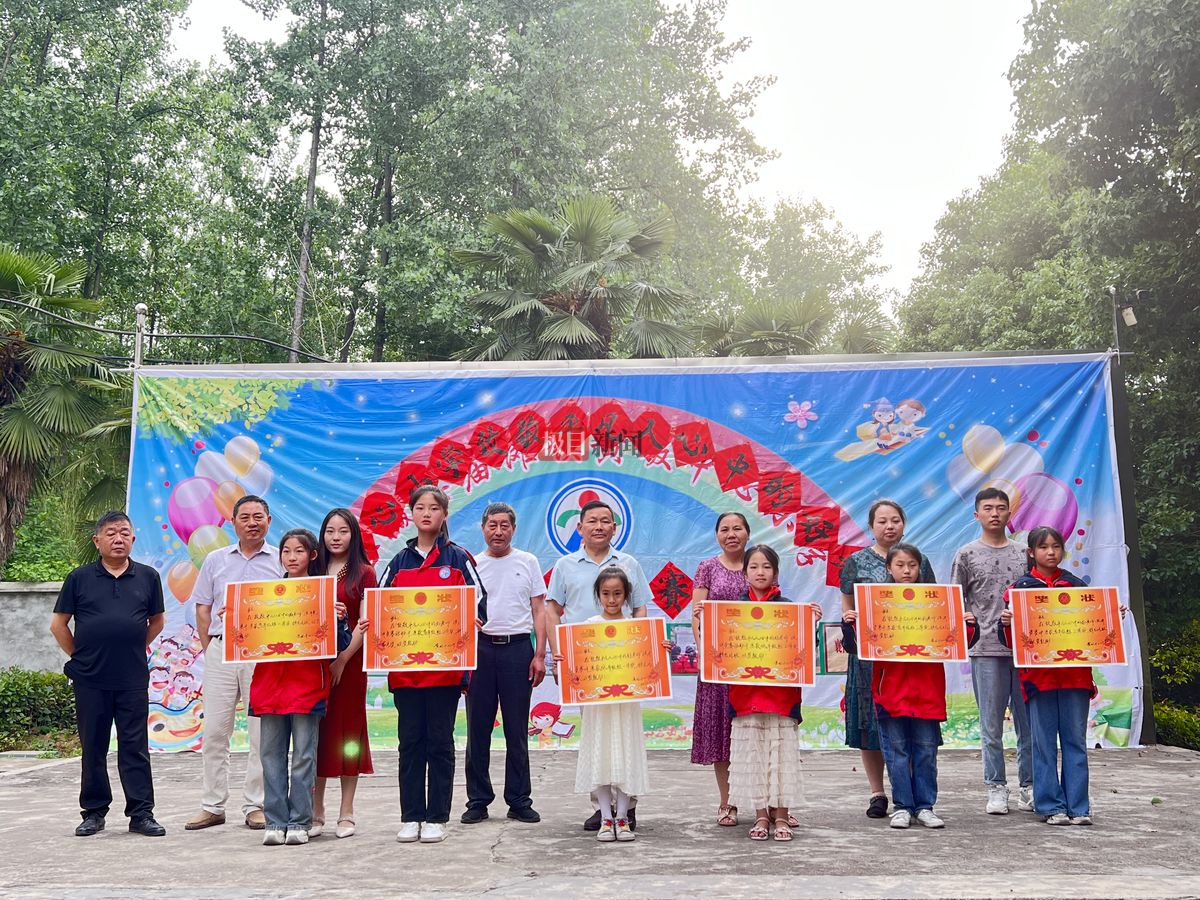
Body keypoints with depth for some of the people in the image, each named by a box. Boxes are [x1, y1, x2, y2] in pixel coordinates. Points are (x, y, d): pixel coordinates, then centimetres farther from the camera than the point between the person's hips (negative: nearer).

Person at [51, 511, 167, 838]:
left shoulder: (147, 577, 5)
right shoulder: (79, 578, 2)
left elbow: (157, 621, 16)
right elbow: (58, 624, 8)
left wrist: (136, 649, 10)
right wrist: (79, 656, 7)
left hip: (133, 679, 0)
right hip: (90, 679, 0)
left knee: (135, 747, 3)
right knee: (93, 747, 9)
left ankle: (141, 813, 7)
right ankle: (93, 812, 20)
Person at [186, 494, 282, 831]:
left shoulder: (281, 561, 5)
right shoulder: (215, 560, 13)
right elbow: (202, 610, 13)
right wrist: (209, 651, 5)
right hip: (220, 651, 2)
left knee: (262, 733, 1)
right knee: (214, 732, 3)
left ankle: (255, 806, 9)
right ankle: (212, 806, 12)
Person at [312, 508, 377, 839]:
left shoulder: (364, 573, 0)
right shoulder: (314, 571, 11)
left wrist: (342, 660, -15)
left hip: (349, 661, -3)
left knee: (347, 731, 1)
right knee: (316, 731, 4)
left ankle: (346, 814, 8)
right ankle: (315, 812, 11)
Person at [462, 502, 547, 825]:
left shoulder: (527, 562, 8)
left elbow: (539, 610, 7)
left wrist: (539, 655, -2)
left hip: (518, 648, -1)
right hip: (480, 647, 1)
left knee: (517, 731, 4)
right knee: (478, 729, 4)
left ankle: (519, 801, 12)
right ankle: (478, 800, 13)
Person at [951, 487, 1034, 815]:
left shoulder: (1024, 554, 12)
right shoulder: (967, 555, 5)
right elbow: (955, 602, 4)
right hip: (987, 649, -2)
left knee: (1029, 723, 6)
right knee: (991, 725, 2)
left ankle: (1028, 788, 17)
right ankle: (996, 789, 10)